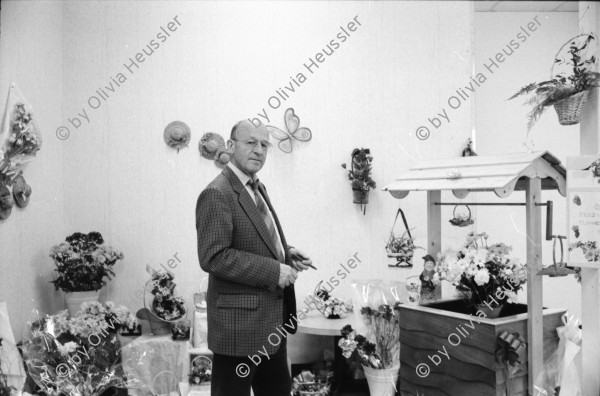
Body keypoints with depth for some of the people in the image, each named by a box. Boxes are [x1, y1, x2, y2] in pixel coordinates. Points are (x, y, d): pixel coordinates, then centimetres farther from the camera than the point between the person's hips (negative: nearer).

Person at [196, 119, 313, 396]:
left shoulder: (257, 188, 13)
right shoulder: (217, 194, -17)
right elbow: (213, 256, -24)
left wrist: (286, 254, 4)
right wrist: (273, 270, -23)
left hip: (272, 320, 10)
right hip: (239, 321, -9)